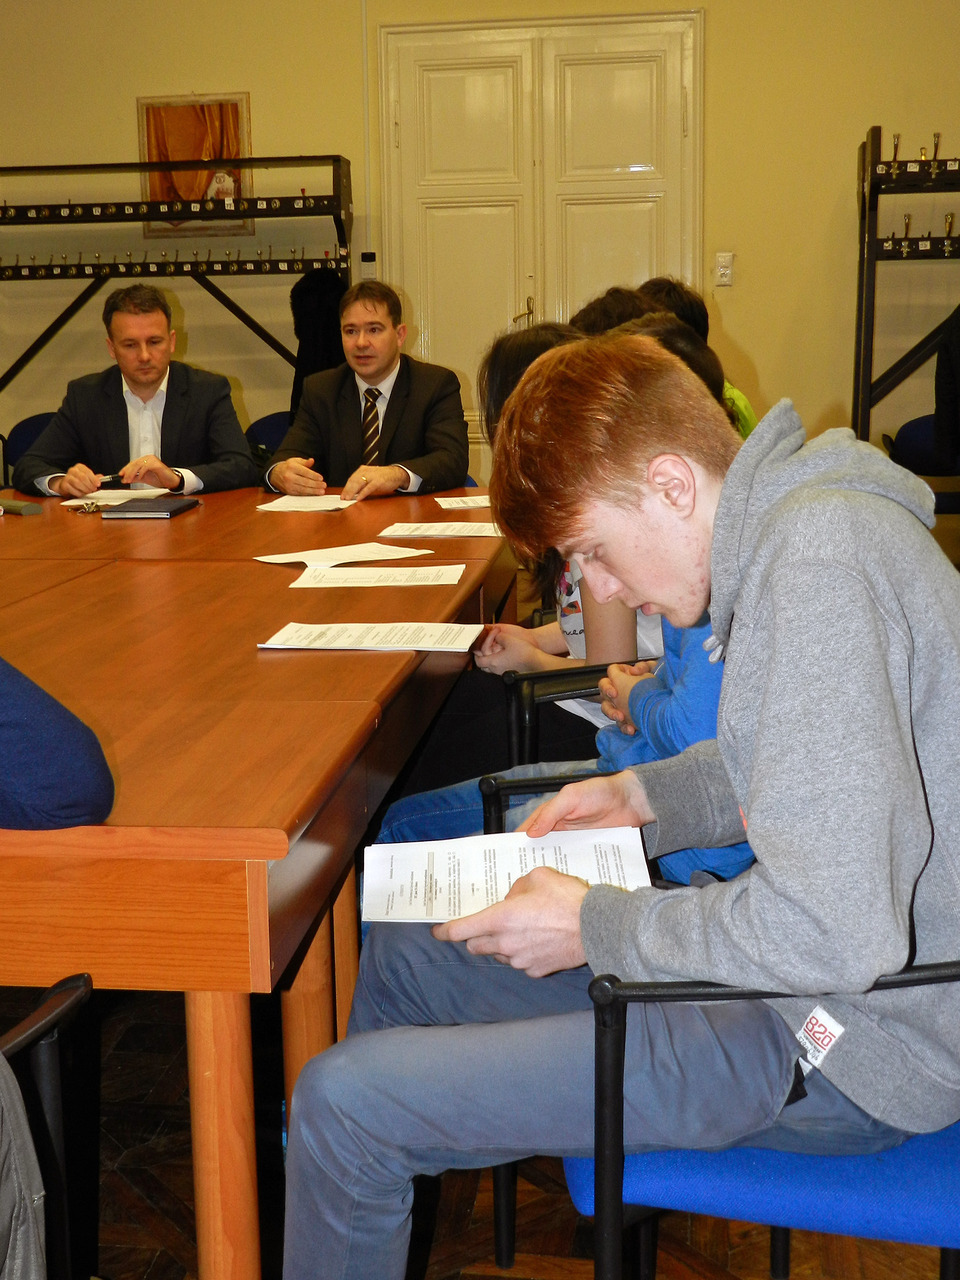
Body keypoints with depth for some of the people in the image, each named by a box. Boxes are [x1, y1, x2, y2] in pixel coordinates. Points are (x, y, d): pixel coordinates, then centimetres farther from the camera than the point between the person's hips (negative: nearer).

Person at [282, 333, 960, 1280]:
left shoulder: (818, 554, -25)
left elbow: (835, 931, -30)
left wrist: (592, 926, -17)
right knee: (400, 955, 17)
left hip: (847, 1055, -10)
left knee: (343, 1100, -13)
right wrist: (649, 794, 7)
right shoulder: (796, 525, 6)